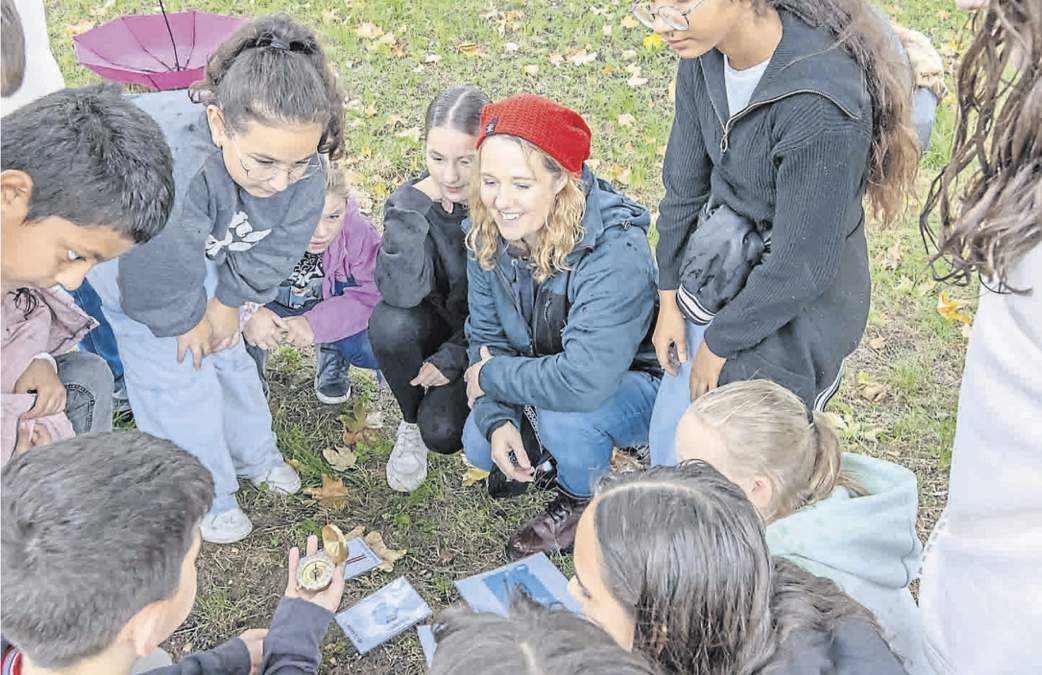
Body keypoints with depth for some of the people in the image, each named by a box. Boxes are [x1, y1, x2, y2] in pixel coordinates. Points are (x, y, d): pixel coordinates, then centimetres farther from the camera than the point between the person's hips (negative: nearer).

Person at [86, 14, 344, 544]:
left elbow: (274, 247, -12)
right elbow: (160, 274, -34)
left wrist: (228, 301, -5)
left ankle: (255, 455, 40)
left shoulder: (296, 153, -30)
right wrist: (186, 320, -16)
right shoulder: (172, 166, -50)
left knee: (226, 350, 17)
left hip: (211, 239, 5)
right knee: (173, 370, -1)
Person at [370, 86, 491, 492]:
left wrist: (453, 359, -16)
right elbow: (402, 293, -30)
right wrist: (414, 213, -34)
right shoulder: (411, 203, -16)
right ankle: (411, 423, -2)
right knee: (390, 322, -32)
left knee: (443, 432, -23)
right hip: (441, 324, 2)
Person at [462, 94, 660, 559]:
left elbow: (586, 381, -42)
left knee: (563, 416, -33)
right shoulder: (487, 234, -14)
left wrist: (491, 377, -27)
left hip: (635, 385, -6)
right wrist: (497, 420, -20)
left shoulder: (615, 252, -36)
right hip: (545, 374, 6)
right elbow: (486, 335, -4)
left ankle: (581, 502, 0)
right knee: (479, 445, -11)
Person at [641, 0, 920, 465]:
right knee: (669, 442, 18)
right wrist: (670, 300, 7)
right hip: (715, 278, 7)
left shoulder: (818, 103, -32)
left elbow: (802, 265, -25)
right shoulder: (704, 53, -10)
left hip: (794, 313, -7)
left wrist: (720, 343, -12)